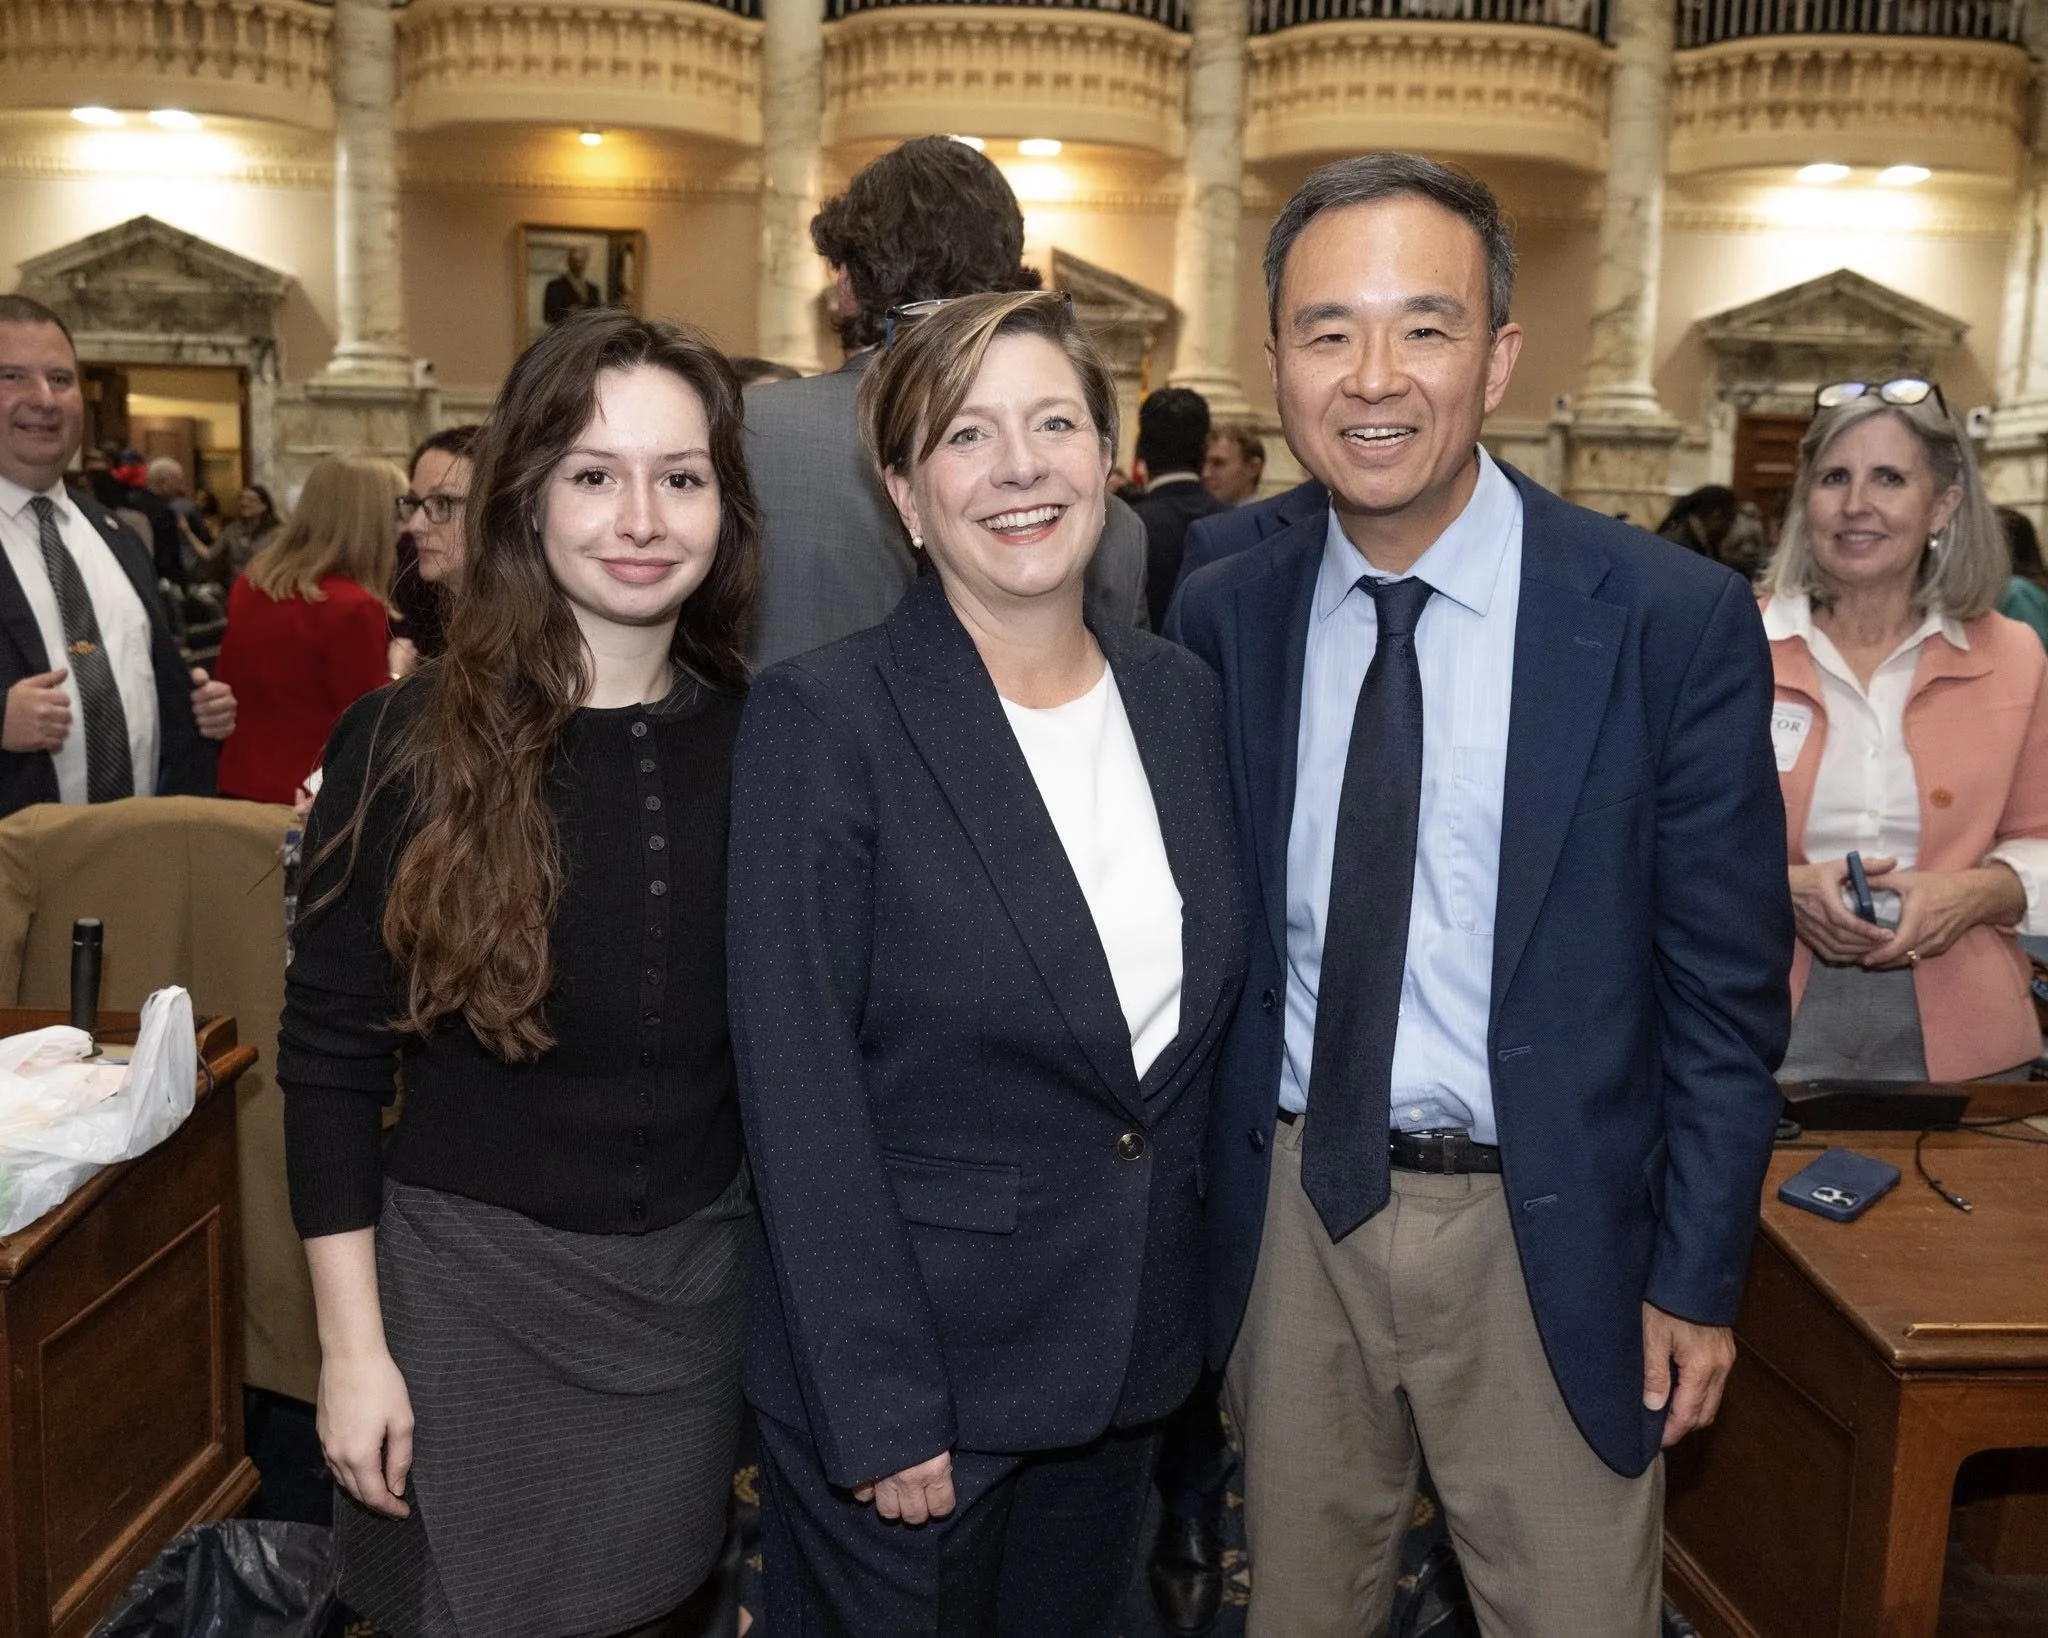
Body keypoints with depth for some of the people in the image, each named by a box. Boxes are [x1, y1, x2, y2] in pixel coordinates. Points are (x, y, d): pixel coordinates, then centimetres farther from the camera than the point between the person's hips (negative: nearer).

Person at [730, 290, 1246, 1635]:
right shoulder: (826, 718, -16)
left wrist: (1195, 1297, 7)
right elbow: (801, 1096, -17)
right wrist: (883, 1413, -16)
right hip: (909, 1368, -5)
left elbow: (1204, 1006, 8)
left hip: (1133, 1360, 5)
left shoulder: (1181, 694, 1)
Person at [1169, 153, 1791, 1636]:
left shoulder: (1677, 620, -11)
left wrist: (1698, 1279, -4)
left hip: (1546, 1235, -2)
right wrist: (1203, 1206, 4)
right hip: (1294, 1208, 3)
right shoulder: (1226, 619, -2)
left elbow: (1727, 984, -6)